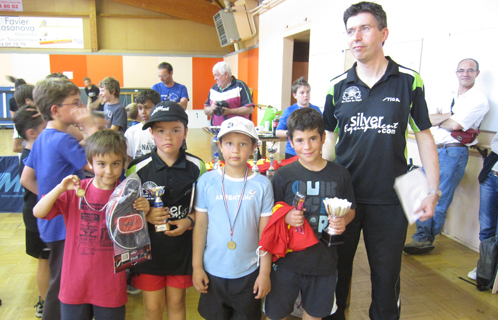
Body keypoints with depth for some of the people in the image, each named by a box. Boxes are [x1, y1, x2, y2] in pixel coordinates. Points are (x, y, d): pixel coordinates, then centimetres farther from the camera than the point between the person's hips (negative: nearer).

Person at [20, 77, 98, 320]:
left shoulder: (42, 139, 6)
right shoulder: (64, 140, -22)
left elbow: (26, 179, 12)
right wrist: (90, 127, -23)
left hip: (51, 224, 9)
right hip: (65, 224, -9)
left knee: (59, 280, 25)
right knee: (62, 285, 6)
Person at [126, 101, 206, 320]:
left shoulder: (197, 167, -6)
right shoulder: (138, 168, -9)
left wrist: (189, 220, -14)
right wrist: (145, 215, -18)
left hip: (182, 247, 1)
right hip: (148, 248, -1)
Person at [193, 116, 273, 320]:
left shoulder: (262, 185, -7)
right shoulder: (207, 181, -5)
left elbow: (265, 232, -3)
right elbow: (200, 226, 0)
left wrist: (265, 272, -1)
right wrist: (197, 266, 0)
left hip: (249, 272, 0)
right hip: (213, 271, 1)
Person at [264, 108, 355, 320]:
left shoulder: (340, 174, -3)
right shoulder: (284, 175, -8)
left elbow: (350, 209, 9)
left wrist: (343, 221, -11)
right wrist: (286, 217, -22)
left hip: (324, 260, 2)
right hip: (288, 257, -2)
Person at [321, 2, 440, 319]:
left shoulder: (409, 81, -4)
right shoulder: (338, 86, 1)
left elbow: (424, 137, 2)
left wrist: (433, 191, -1)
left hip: (389, 198, -1)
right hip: (343, 195, 2)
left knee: (387, 273, 13)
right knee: (337, 267, 17)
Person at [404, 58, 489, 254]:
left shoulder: (479, 100, -3)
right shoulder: (449, 97, 19)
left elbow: (455, 125, -15)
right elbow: (430, 119, 7)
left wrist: (438, 120, 2)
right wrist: (448, 116, -9)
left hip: (453, 153, -7)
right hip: (433, 150, 7)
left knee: (440, 200, -3)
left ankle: (426, 240, 7)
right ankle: (422, 236, 16)